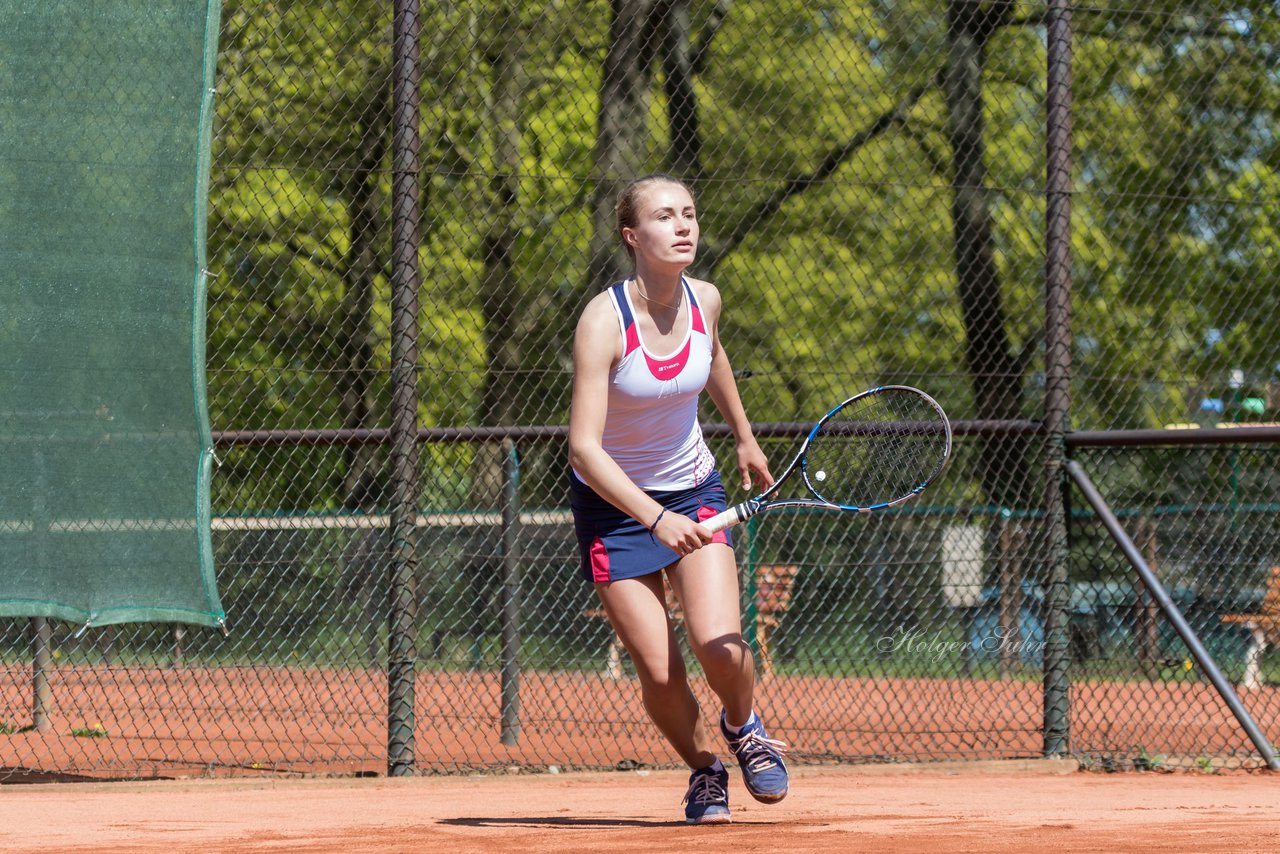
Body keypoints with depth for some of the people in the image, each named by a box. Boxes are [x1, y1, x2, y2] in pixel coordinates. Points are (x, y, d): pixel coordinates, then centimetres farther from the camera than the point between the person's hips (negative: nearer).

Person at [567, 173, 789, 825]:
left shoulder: (705, 301, -9)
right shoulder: (603, 321, -25)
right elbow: (584, 448, -31)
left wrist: (745, 439, 29)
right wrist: (655, 519, -42)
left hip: (693, 490, 3)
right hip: (613, 503, -3)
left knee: (719, 643, -19)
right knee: (659, 674, -10)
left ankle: (742, 727, 15)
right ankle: (704, 770, 20)